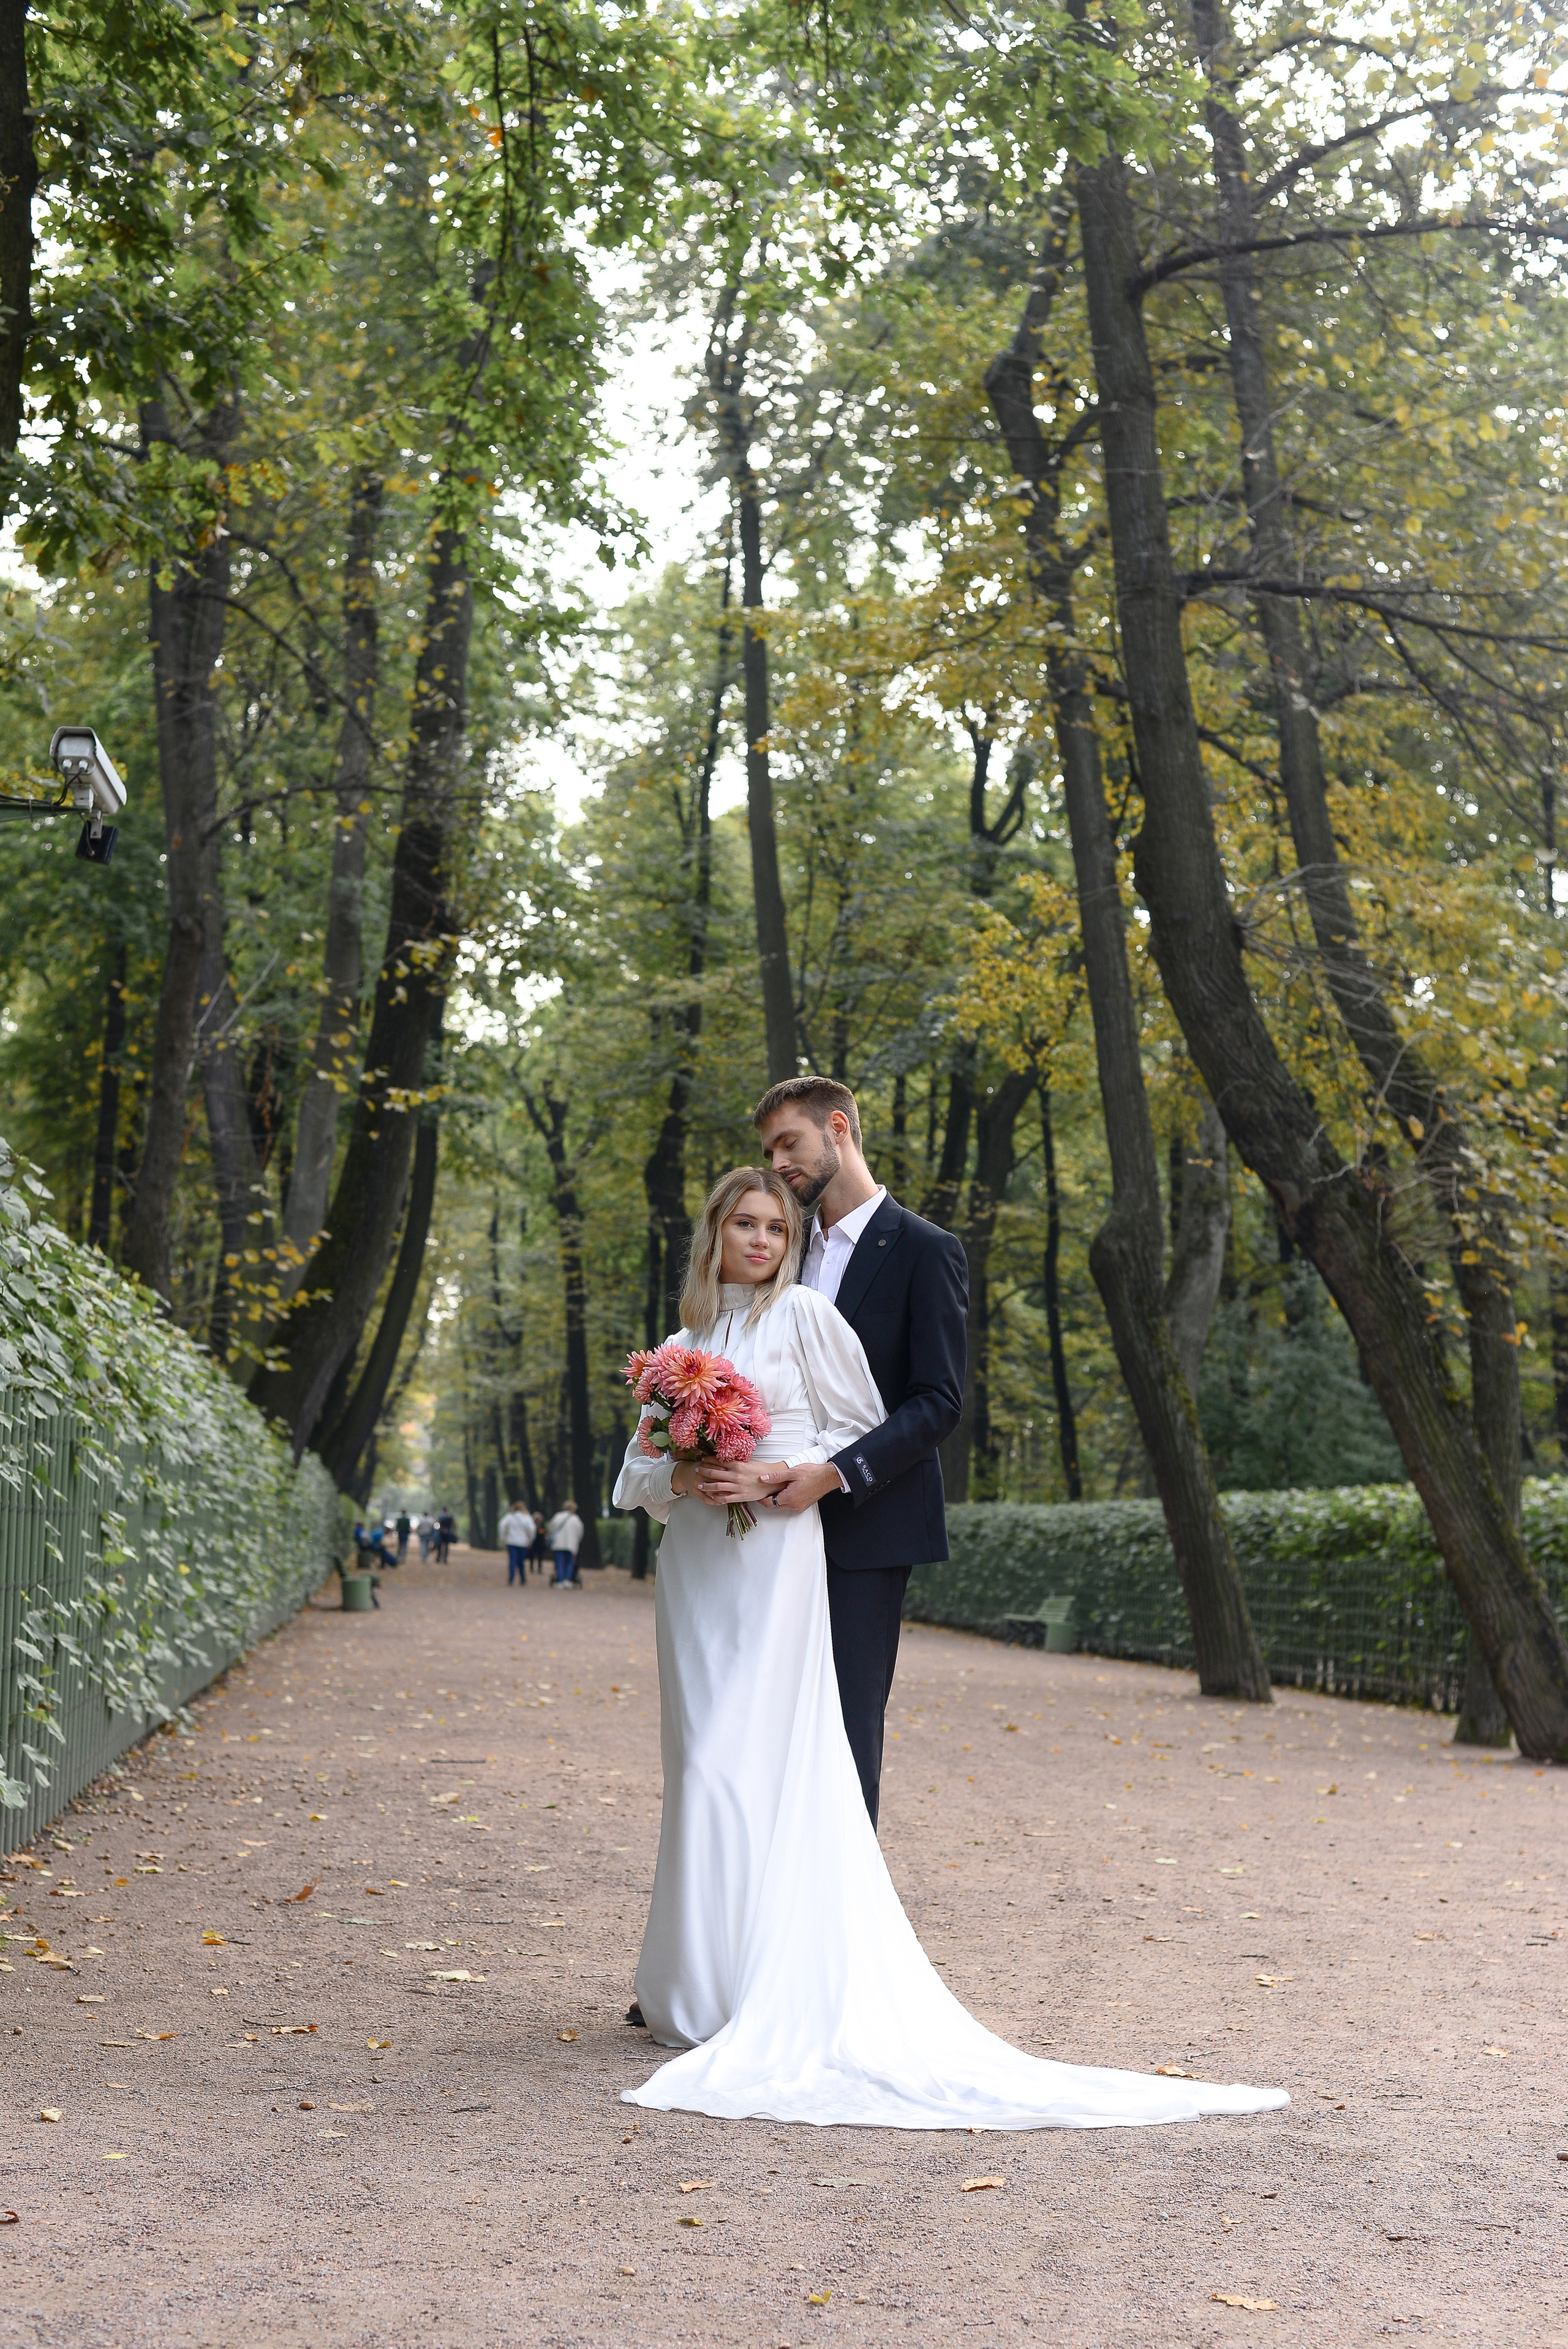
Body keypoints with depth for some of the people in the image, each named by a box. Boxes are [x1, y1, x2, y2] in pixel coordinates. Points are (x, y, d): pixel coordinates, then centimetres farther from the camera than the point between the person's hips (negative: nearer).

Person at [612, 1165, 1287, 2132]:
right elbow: (637, 1470, 15)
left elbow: (868, 1429, 0)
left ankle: (757, 1990, -7)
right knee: (701, 1758, 5)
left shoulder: (804, 1313, 0)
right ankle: (697, 1987, 11)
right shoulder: (682, 1345, 15)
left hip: (775, 1557, -5)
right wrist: (683, 1478, -6)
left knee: (746, 1760, -11)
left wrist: (780, 1477, -11)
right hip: (694, 1566, 5)